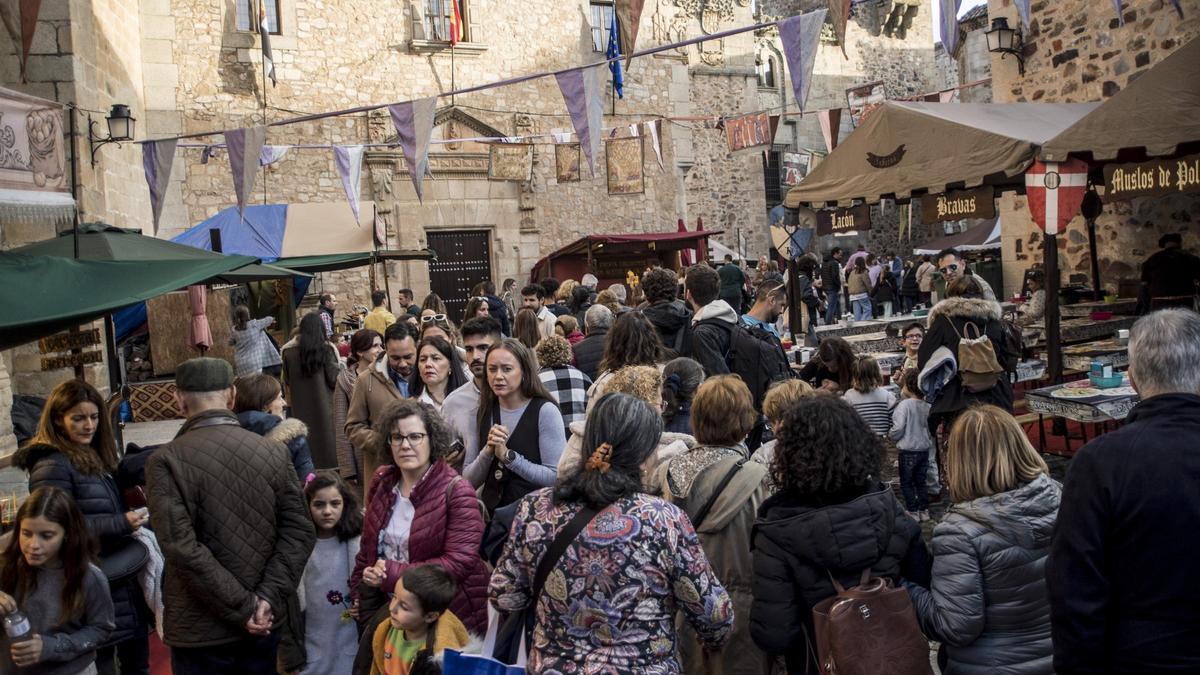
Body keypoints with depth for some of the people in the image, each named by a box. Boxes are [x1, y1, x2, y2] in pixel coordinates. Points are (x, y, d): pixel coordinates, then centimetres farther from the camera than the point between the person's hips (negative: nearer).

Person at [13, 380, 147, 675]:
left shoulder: (93, 457, 14)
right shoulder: (52, 466, -13)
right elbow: (59, 529, -18)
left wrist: (130, 515, 6)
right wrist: (121, 524, -21)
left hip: (125, 580, 8)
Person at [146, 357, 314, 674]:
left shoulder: (166, 460, -12)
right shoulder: (273, 452, -1)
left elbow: (181, 547, -19)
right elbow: (300, 531, -5)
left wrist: (244, 608, -14)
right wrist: (267, 598, -7)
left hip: (199, 630, -3)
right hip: (262, 624, 3)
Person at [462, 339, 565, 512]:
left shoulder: (545, 411, -7)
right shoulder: (483, 412, 7)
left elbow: (556, 477, -12)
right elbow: (469, 480, 7)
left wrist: (508, 456, -14)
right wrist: (488, 451, -10)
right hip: (491, 510, 3)